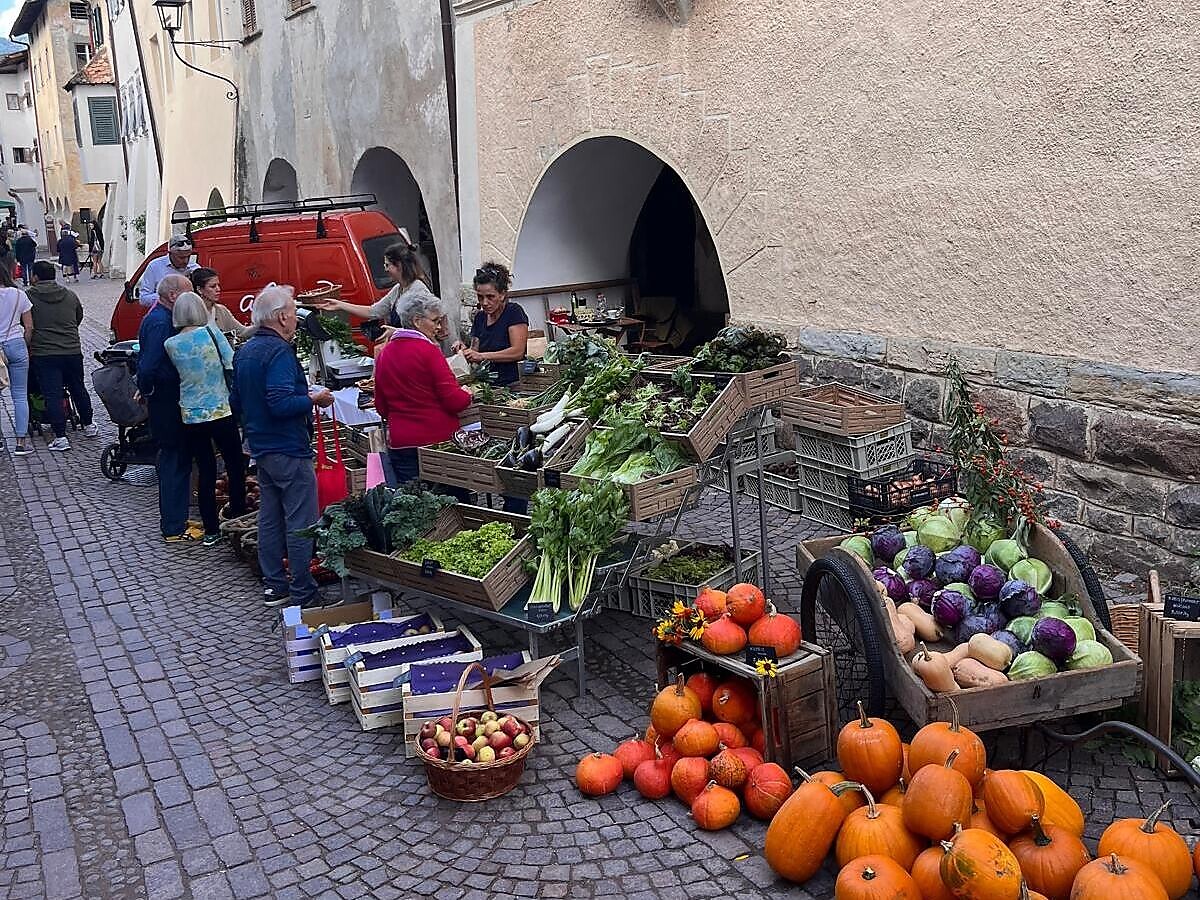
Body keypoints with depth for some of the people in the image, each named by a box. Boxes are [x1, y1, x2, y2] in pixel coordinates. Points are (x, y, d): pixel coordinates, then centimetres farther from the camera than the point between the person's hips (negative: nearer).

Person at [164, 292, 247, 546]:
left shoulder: (171, 344, -3)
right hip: (221, 412, -2)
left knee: (206, 473, 9)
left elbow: (178, 374, 6)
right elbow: (233, 365, -9)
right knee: (235, 467, 14)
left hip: (190, 417, 2)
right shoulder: (212, 333, -9)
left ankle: (212, 531, 14)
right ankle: (239, 520, 20)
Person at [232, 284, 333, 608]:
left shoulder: (245, 351, 11)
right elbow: (281, 403, -28)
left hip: (260, 446, 10)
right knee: (301, 521, -3)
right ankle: (302, 593, 2)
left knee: (270, 517, 15)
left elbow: (237, 401, 19)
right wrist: (314, 398, -14)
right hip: (289, 449, -10)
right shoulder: (278, 351, -19)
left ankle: (274, 586, 22)